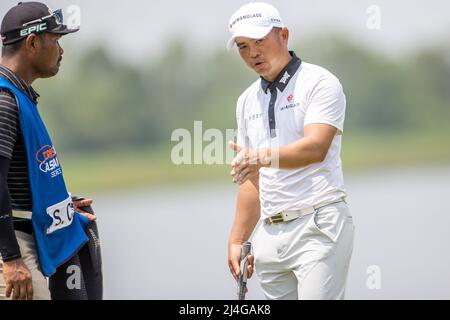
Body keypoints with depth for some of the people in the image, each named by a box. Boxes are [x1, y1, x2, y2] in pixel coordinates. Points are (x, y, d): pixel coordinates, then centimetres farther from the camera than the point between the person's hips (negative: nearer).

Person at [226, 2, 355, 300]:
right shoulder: (247, 101, 19)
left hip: (319, 227, -7)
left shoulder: (320, 82, -2)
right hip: (270, 234, 7)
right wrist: (237, 240, 18)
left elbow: (316, 147, -19)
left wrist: (263, 157, -35)